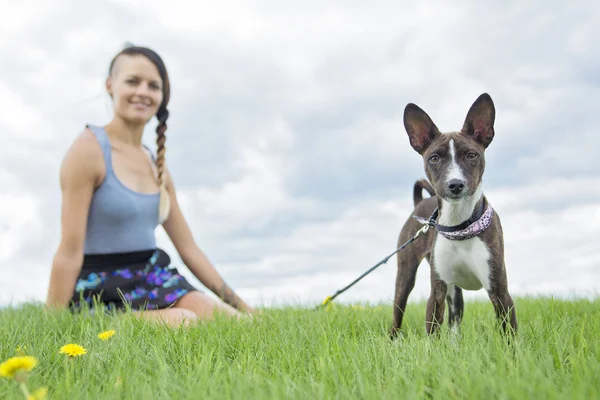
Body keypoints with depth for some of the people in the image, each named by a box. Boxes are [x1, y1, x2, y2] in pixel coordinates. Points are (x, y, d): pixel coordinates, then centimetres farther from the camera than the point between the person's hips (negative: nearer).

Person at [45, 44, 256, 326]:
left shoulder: (156, 165, 12)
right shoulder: (89, 148, -10)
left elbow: (189, 248, 14)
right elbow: (69, 252, -15)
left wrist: (243, 308, 12)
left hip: (153, 280, 7)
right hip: (103, 293, -7)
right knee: (188, 322, -31)